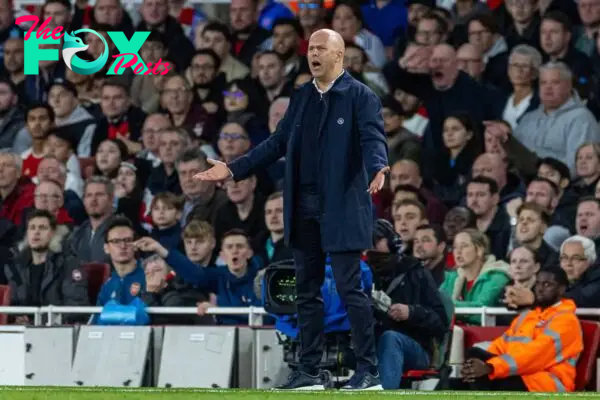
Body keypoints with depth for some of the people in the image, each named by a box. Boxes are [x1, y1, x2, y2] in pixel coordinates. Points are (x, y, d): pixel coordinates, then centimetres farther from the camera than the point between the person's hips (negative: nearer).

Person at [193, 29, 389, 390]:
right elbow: (278, 143, 16)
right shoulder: (302, 97, 14)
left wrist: (378, 169, -40)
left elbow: (374, 139, -19)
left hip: (342, 208, -7)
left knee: (350, 288, -5)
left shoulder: (360, 96, -6)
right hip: (305, 208, 7)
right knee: (307, 291, 9)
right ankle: (311, 370, 15)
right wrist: (233, 169, 11)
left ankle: (369, 371, 2)